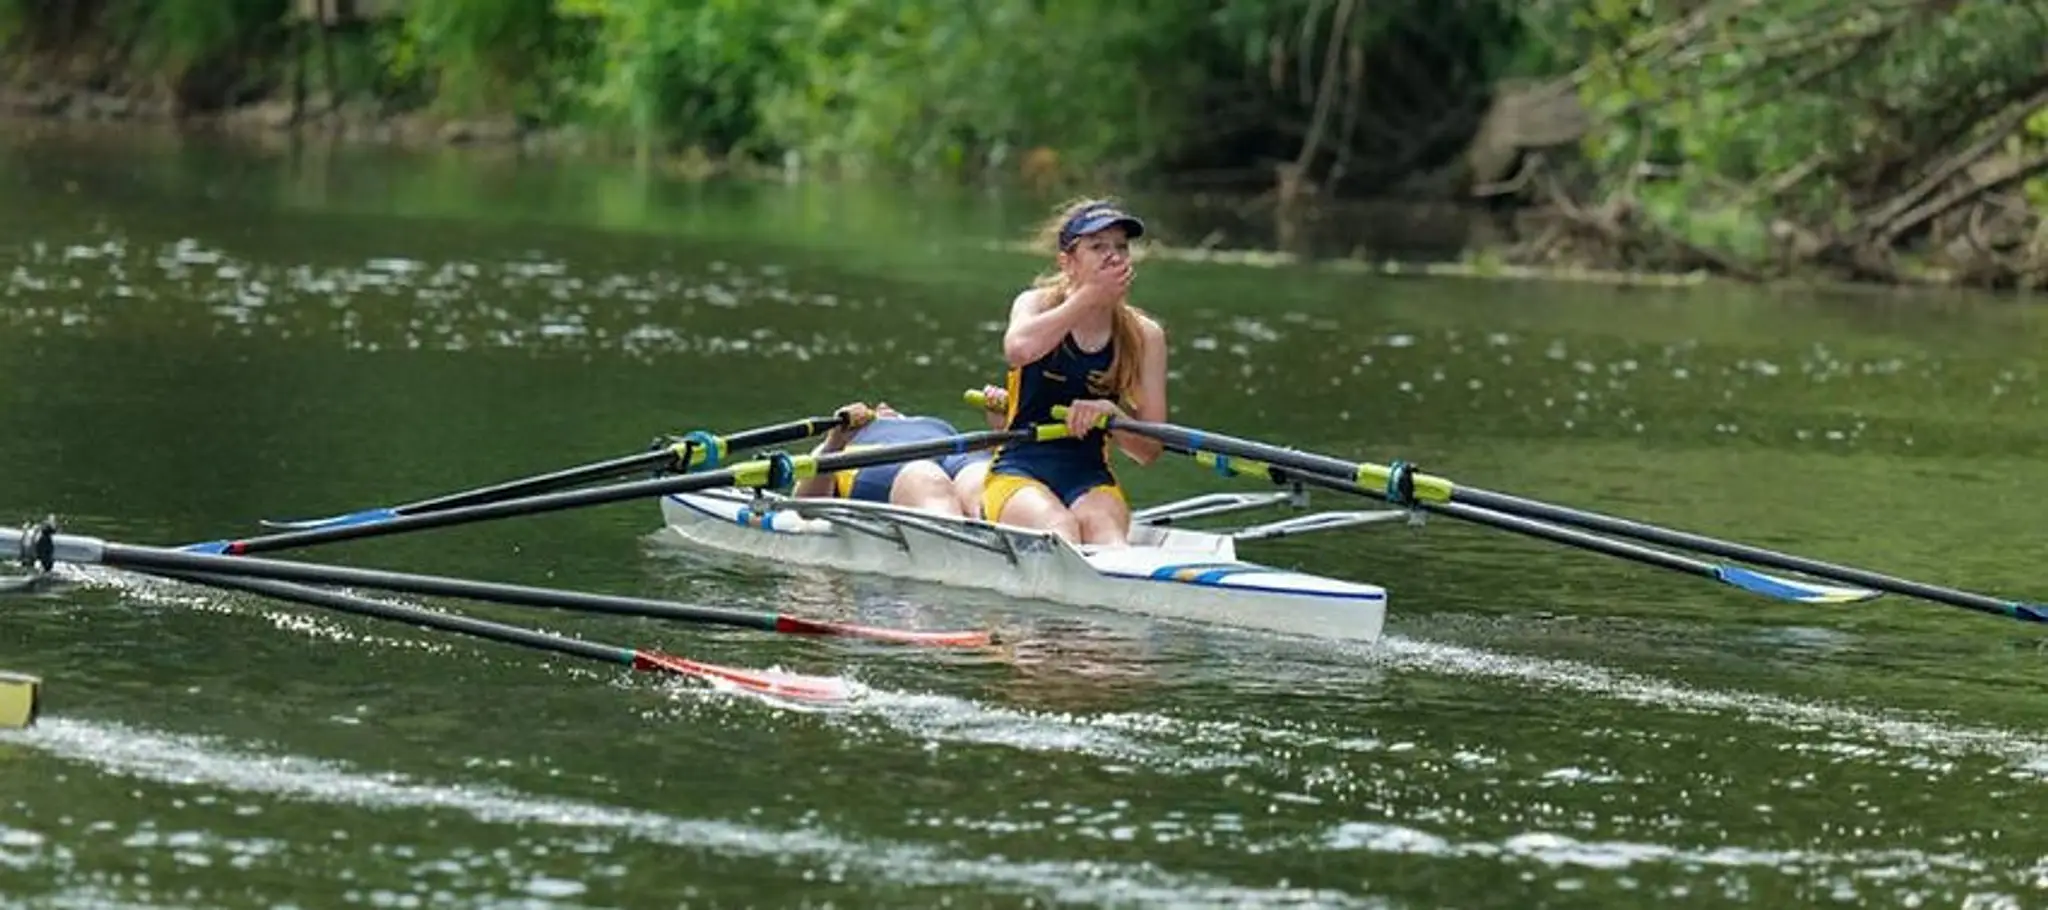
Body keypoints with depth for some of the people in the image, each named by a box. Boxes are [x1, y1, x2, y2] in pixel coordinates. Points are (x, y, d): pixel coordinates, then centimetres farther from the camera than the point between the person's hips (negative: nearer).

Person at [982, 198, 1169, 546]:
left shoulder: (1144, 336, 8)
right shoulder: (1038, 305, 5)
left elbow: (1149, 451, 6)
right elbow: (1018, 350, -23)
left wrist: (1110, 414, -15)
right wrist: (1089, 297, -16)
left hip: (1090, 480, 1)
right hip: (1019, 475, -1)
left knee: (1104, 530, -36)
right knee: (1058, 528, -37)